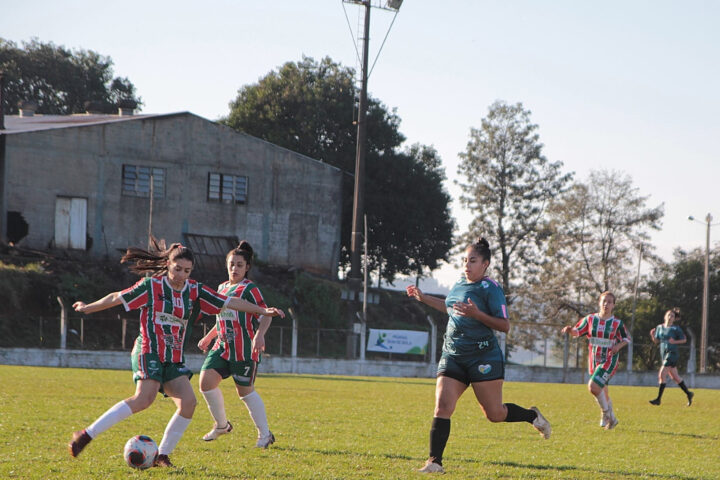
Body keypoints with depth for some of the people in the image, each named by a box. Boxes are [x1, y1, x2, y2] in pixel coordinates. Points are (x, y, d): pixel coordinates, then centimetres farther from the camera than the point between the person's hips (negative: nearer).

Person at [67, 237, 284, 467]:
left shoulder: (194, 291, 8)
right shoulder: (151, 285, -4)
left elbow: (230, 302, 8)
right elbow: (117, 298, 4)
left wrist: (263, 311, 5)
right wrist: (88, 308, 11)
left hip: (174, 359, 6)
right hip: (149, 351, -6)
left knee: (188, 402, -13)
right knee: (144, 398, -26)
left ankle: (162, 455, -1)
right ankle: (87, 435, -25)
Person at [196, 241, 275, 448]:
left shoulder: (250, 289, -6)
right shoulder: (222, 288, 16)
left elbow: (265, 315, -13)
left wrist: (259, 335, -30)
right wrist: (208, 337, 30)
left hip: (244, 349, -6)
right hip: (222, 346, 6)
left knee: (245, 391, 0)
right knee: (206, 380, -10)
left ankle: (265, 434, 15)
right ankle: (222, 425, 9)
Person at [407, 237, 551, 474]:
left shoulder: (490, 288, -10)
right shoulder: (458, 285, 11)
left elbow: (505, 325, -15)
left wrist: (477, 314, -26)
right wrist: (424, 298, 29)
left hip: (484, 358, -6)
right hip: (452, 357, 6)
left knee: (495, 414, 1)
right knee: (442, 406, -10)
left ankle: (533, 416, 30)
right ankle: (434, 461, -10)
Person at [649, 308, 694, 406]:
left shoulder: (676, 328, -6)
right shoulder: (660, 327, 10)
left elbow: (684, 339, 1)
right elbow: (656, 341, 14)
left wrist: (675, 341, -16)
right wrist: (652, 335, -6)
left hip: (672, 353, -7)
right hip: (663, 354, 7)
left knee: (661, 375, -15)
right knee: (675, 377, 14)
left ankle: (658, 399, -13)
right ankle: (688, 394, 28)